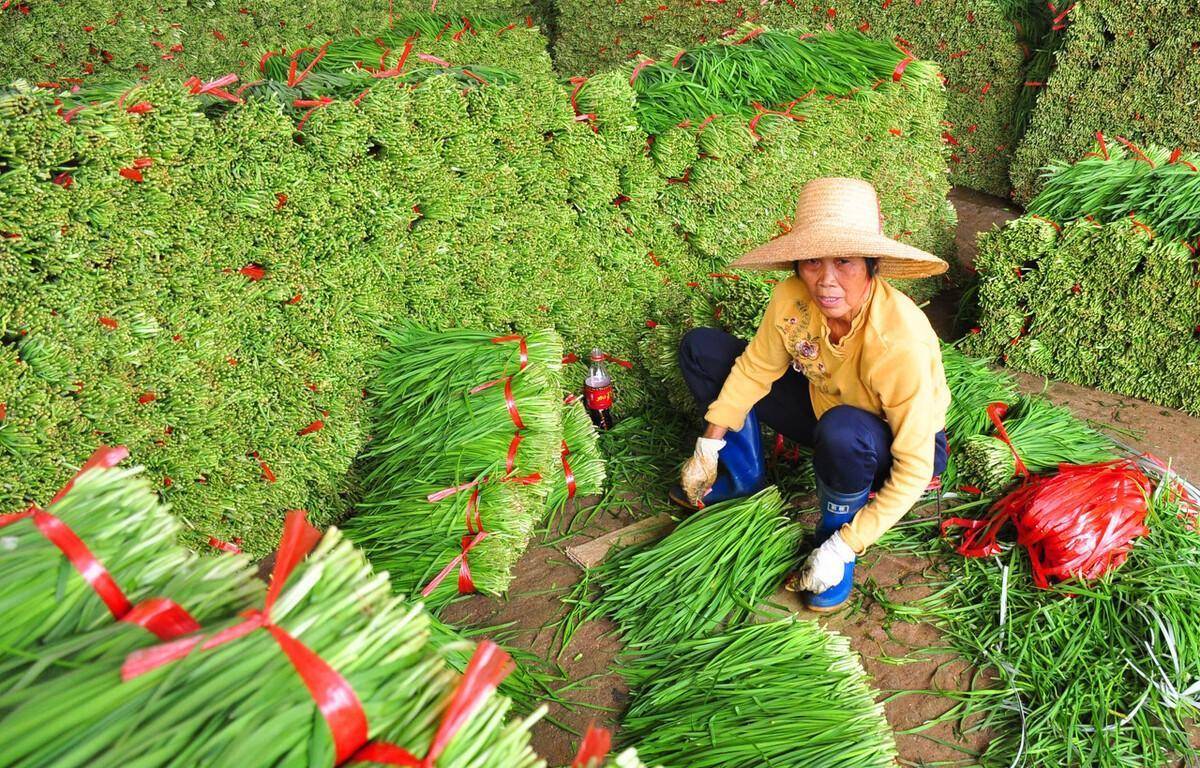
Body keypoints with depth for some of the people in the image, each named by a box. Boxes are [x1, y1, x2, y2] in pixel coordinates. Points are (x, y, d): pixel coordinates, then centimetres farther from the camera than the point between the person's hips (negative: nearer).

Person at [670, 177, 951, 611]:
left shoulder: (902, 343, -37)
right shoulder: (792, 298, -23)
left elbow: (914, 470, -31)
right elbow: (755, 368, -4)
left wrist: (844, 546, -29)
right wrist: (708, 447, -3)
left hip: (895, 448, -5)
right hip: (823, 405, 5)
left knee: (842, 431, -43)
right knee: (700, 349, -3)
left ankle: (835, 532, -10)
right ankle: (745, 477, 13)